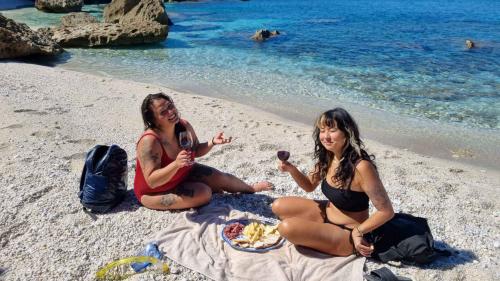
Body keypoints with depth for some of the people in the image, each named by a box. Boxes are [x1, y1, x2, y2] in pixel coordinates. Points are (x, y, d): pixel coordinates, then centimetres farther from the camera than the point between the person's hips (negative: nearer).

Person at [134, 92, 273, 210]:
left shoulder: (184, 126, -13)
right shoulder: (150, 141, -35)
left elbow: (196, 151, 4)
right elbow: (152, 181, -36)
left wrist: (212, 142, -16)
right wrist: (176, 164, -49)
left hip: (183, 174, 7)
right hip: (155, 192, -7)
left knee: (222, 178, 9)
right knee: (204, 193, -23)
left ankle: (250, 189, 38)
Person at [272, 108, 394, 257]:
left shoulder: (361, 166, -30)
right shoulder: (326, 157, -6)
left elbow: (386, 212, -23)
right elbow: (310, 186, 10)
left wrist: (358, 232, -22)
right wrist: (291, 169, -8)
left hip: (348, 234, -7)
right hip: (328, 214, 8)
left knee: (287, 227, -23)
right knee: (278, 207, 5)